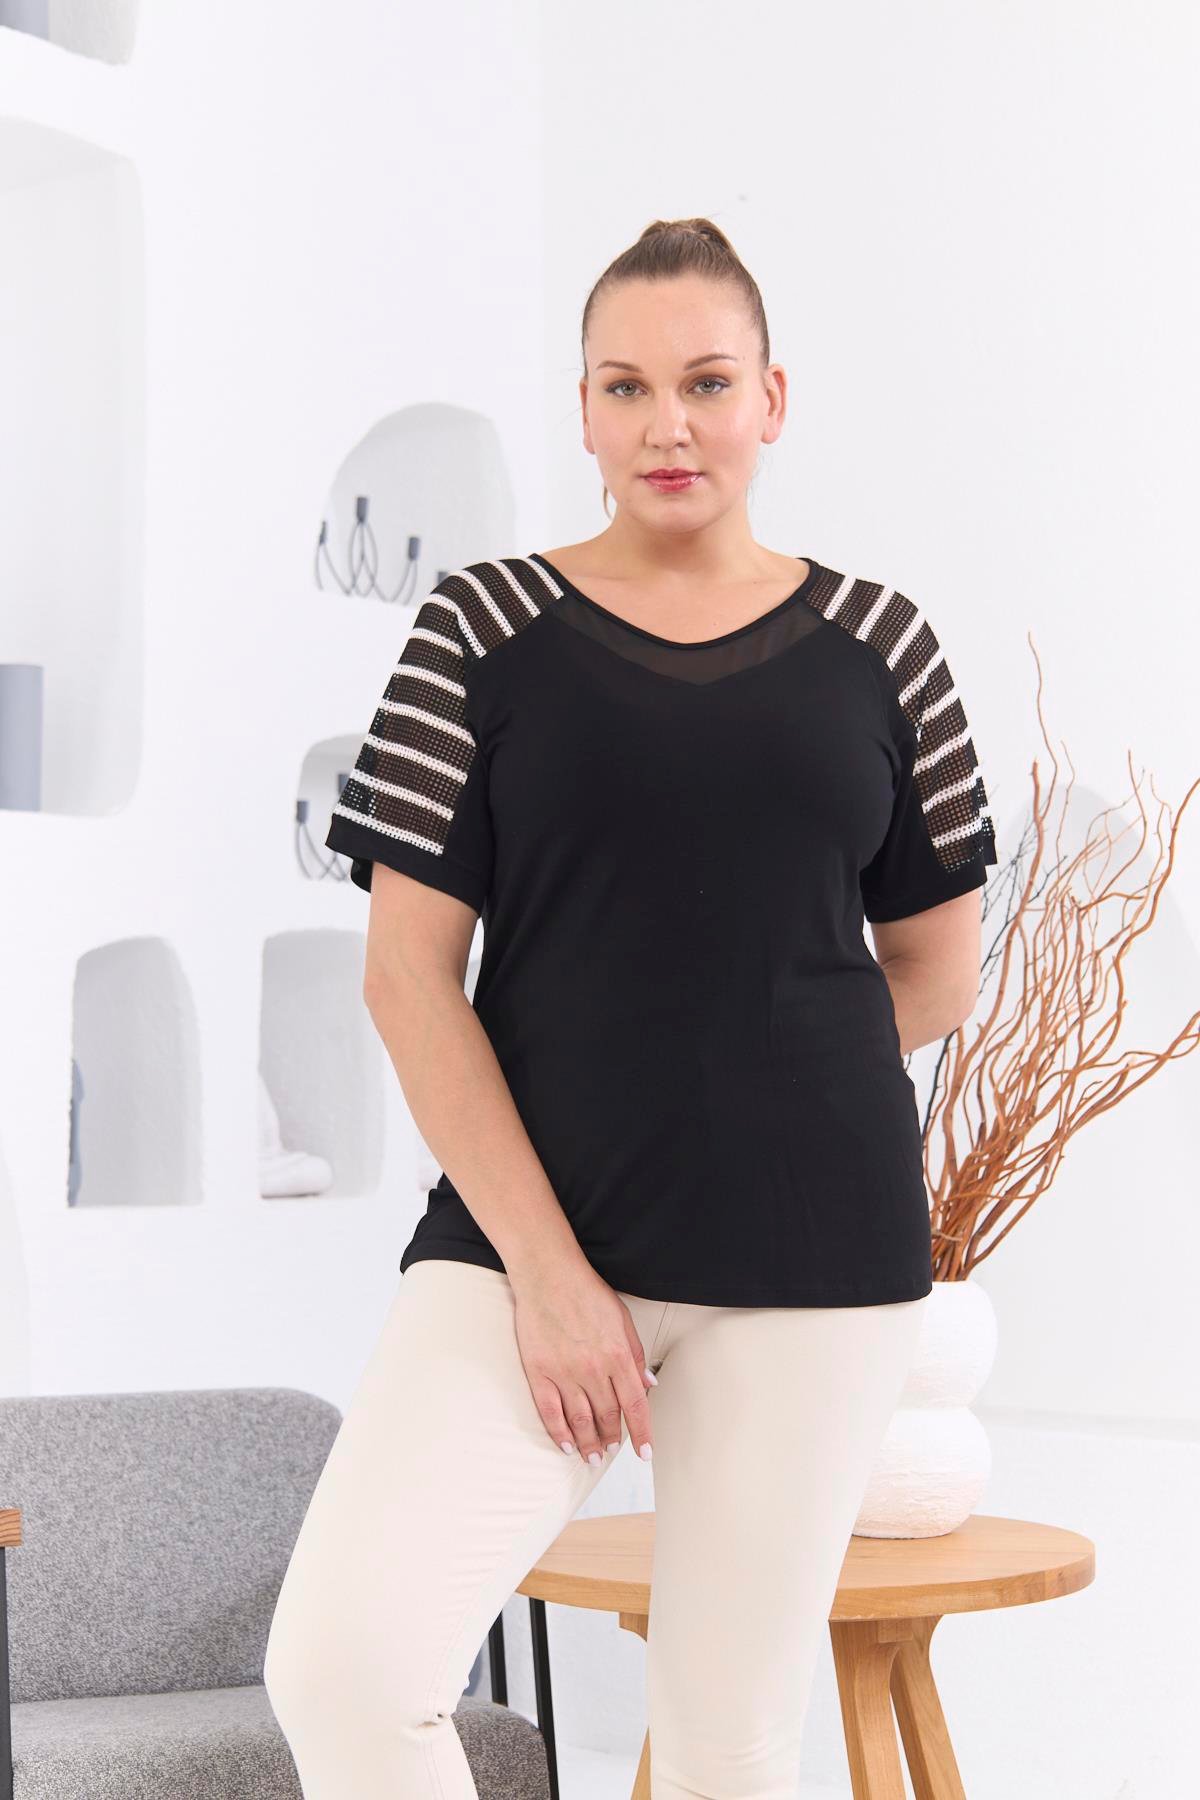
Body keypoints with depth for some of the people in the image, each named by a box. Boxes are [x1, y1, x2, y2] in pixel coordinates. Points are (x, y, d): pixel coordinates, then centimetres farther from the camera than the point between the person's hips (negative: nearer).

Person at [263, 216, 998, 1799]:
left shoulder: (873, 641, 7)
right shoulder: (487, 627, 2)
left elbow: (940, 972, 15)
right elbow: (408, 972, -3)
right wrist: (544, 1265, -10)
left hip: (815, 1253, 1)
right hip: (528, 1234, -1)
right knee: (339, 1662, -18)